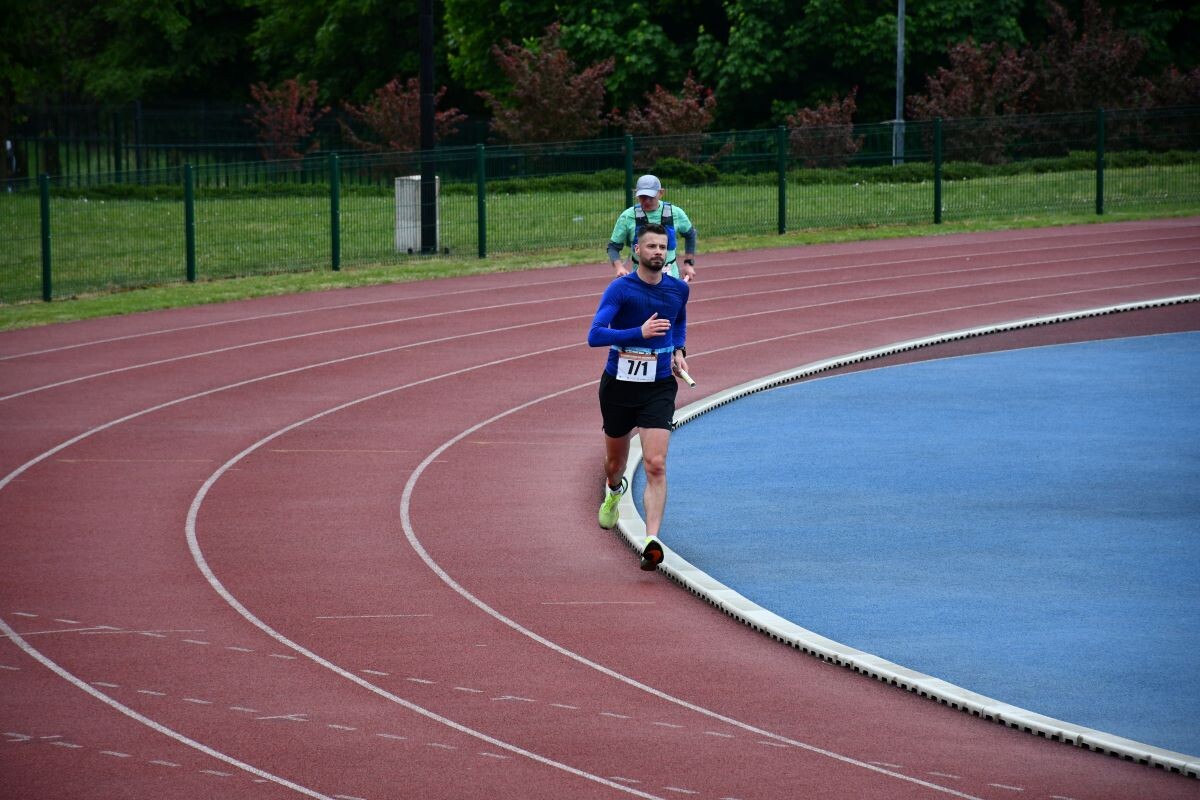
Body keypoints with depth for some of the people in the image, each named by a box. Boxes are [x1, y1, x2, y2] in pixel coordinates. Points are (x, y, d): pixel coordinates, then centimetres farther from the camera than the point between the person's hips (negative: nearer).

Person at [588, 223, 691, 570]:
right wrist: (640, 333, -30)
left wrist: (678, 350, 7)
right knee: (615, 461, 20)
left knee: (655, 466, -16)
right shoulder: (620, 289, -12)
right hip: (618, 385, -1)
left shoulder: (679, 289, 2)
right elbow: (595, 335, -21)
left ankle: (652, 541, -23)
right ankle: (614, 490, 57)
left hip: (658, 388, 1)